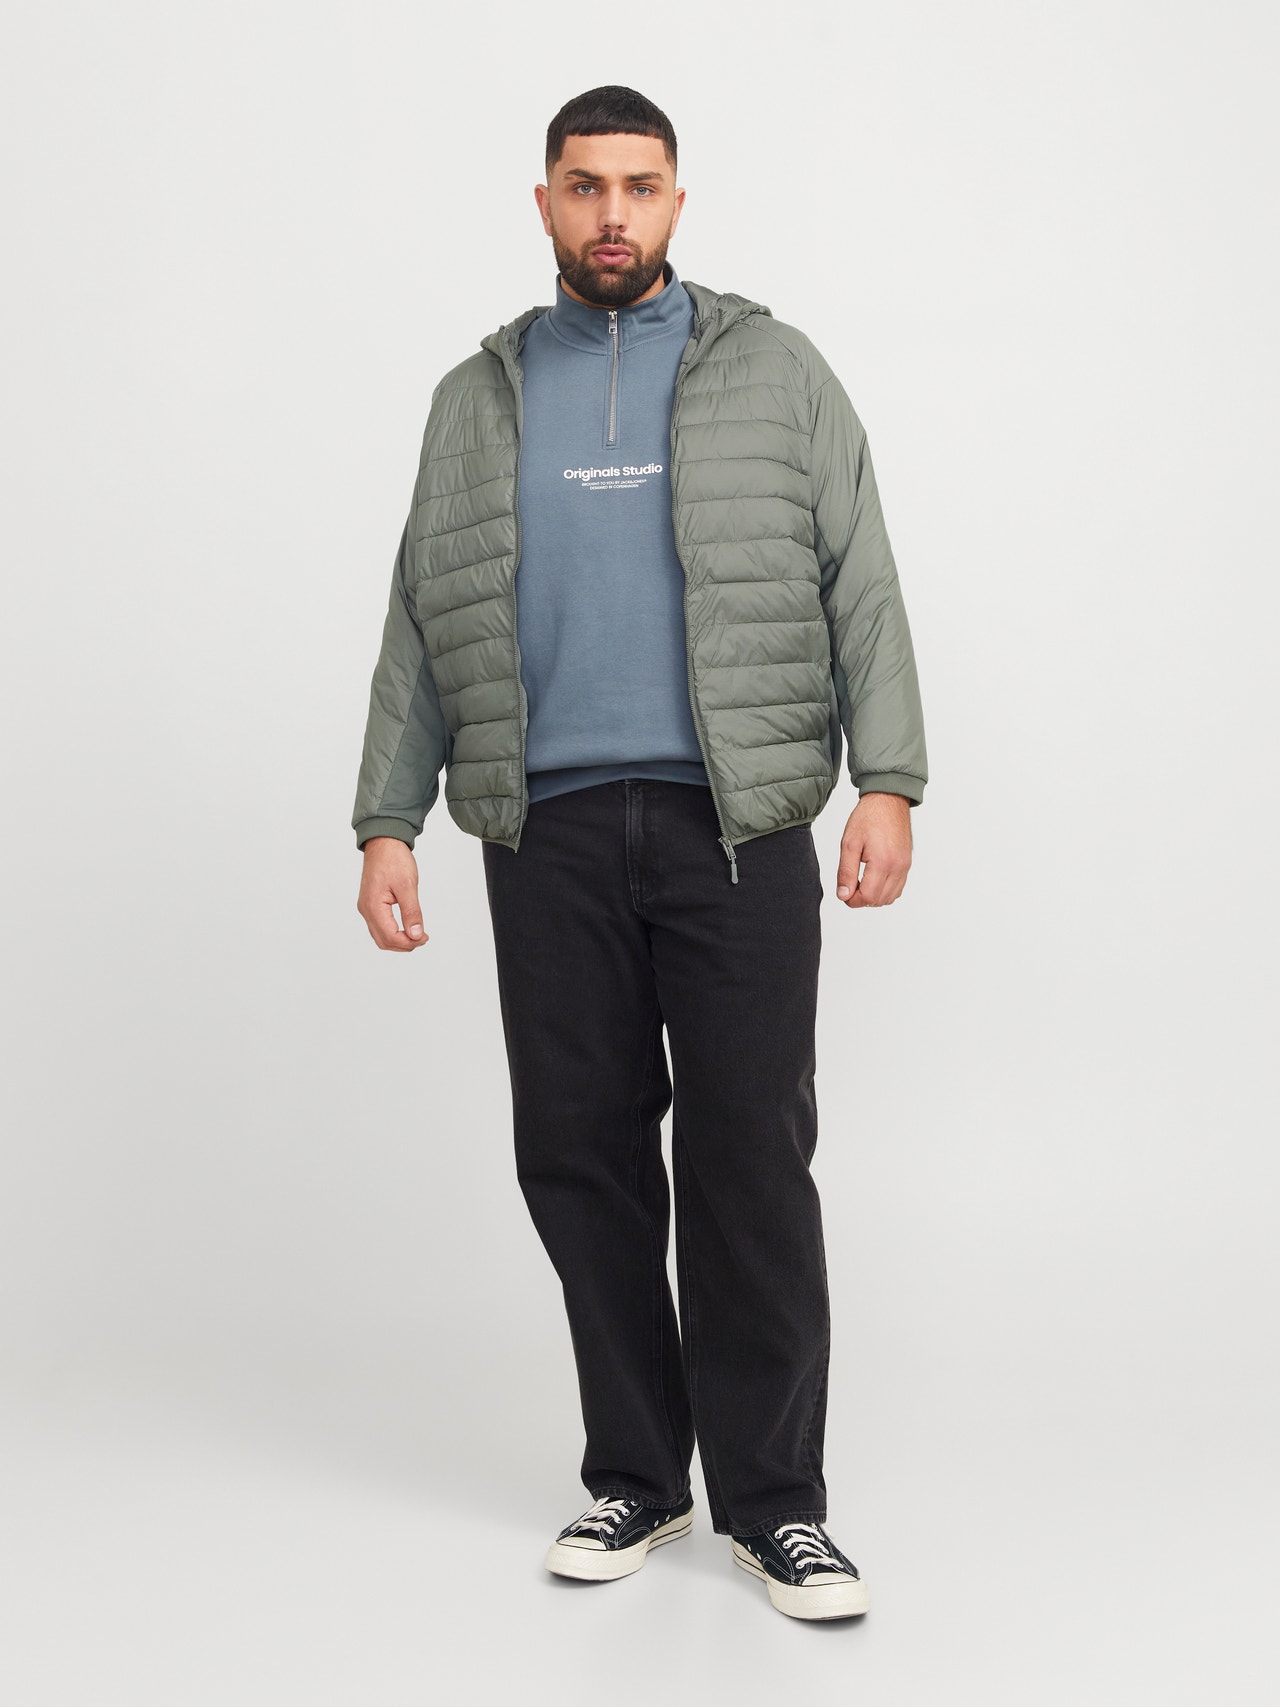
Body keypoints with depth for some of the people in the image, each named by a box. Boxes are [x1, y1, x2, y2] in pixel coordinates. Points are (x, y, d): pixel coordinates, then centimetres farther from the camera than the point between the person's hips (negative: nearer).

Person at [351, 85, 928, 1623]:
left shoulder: (774, 373, 9)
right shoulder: (477, 399, 14)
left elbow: (861, 588, 4)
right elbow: (420, 627, 14)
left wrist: (888, 781, -7)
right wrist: (387, 821, 6)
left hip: (738, 821, -2)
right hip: (549, 831, 2)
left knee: (751, 1161, -3)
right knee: (578, 1156, 5)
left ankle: (773, 1500, 7)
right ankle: (633, 1474, 19)